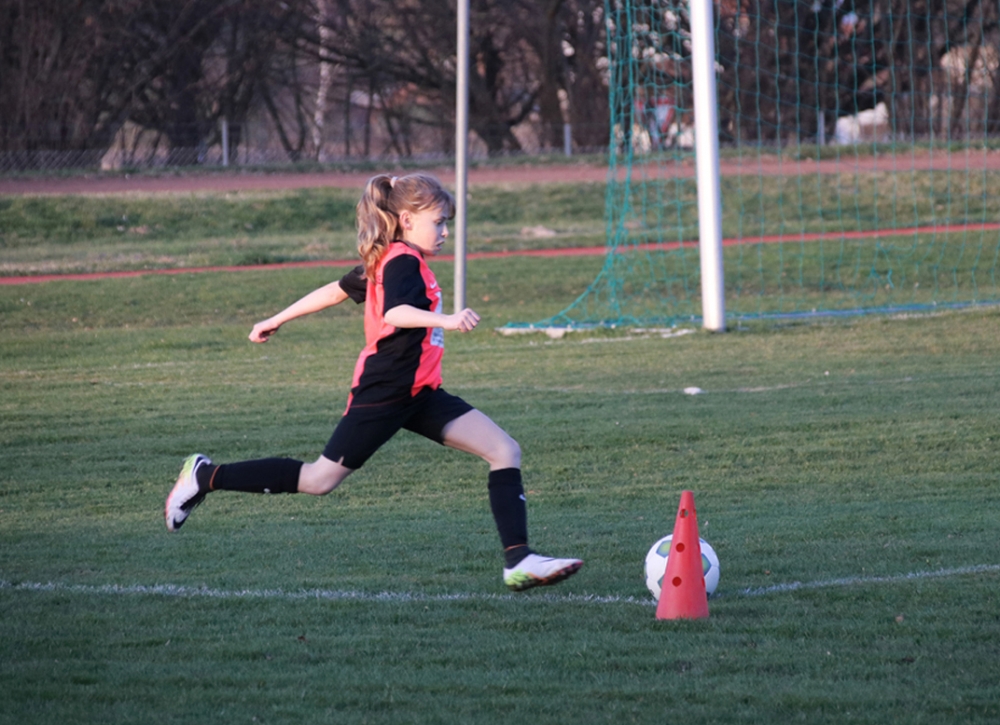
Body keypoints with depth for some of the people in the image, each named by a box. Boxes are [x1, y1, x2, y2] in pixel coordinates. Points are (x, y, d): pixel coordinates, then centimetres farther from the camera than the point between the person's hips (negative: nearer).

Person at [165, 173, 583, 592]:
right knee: (320, 480, 0)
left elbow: (337, 290, 24)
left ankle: (519, 561, -9)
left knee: (505, 451, -3)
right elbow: (395, 313, -35)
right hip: (384, 395, -10)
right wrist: (445, 320, -49)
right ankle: (206, 477, 14)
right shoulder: (404, 261, -15)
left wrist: (278, 320, 33)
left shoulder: (388, 261, 15)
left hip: (417, 393, 10)